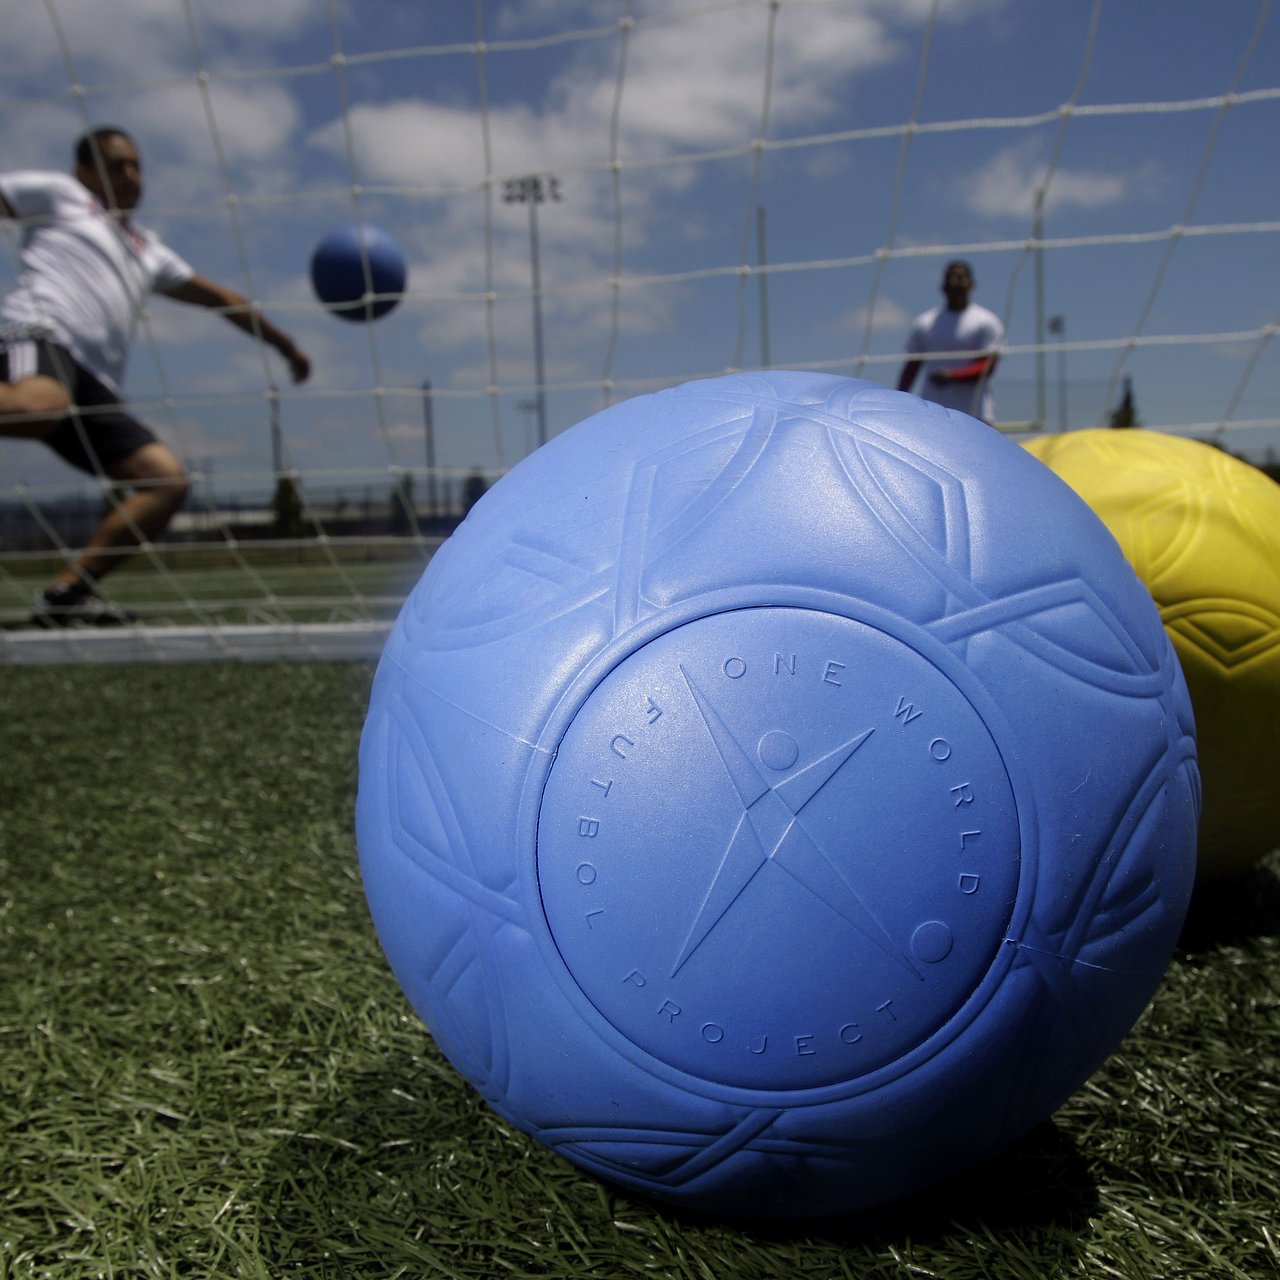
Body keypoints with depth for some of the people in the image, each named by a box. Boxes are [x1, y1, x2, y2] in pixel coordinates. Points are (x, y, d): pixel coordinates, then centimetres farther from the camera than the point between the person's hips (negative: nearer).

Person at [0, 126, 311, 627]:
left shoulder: (146, 248, 37)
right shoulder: (58, 193, 20)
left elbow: (218, 296, 41)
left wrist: (284, 343, 44)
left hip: (94, 391, 7)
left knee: (170, 480, -8)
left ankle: (65, 593, -8)